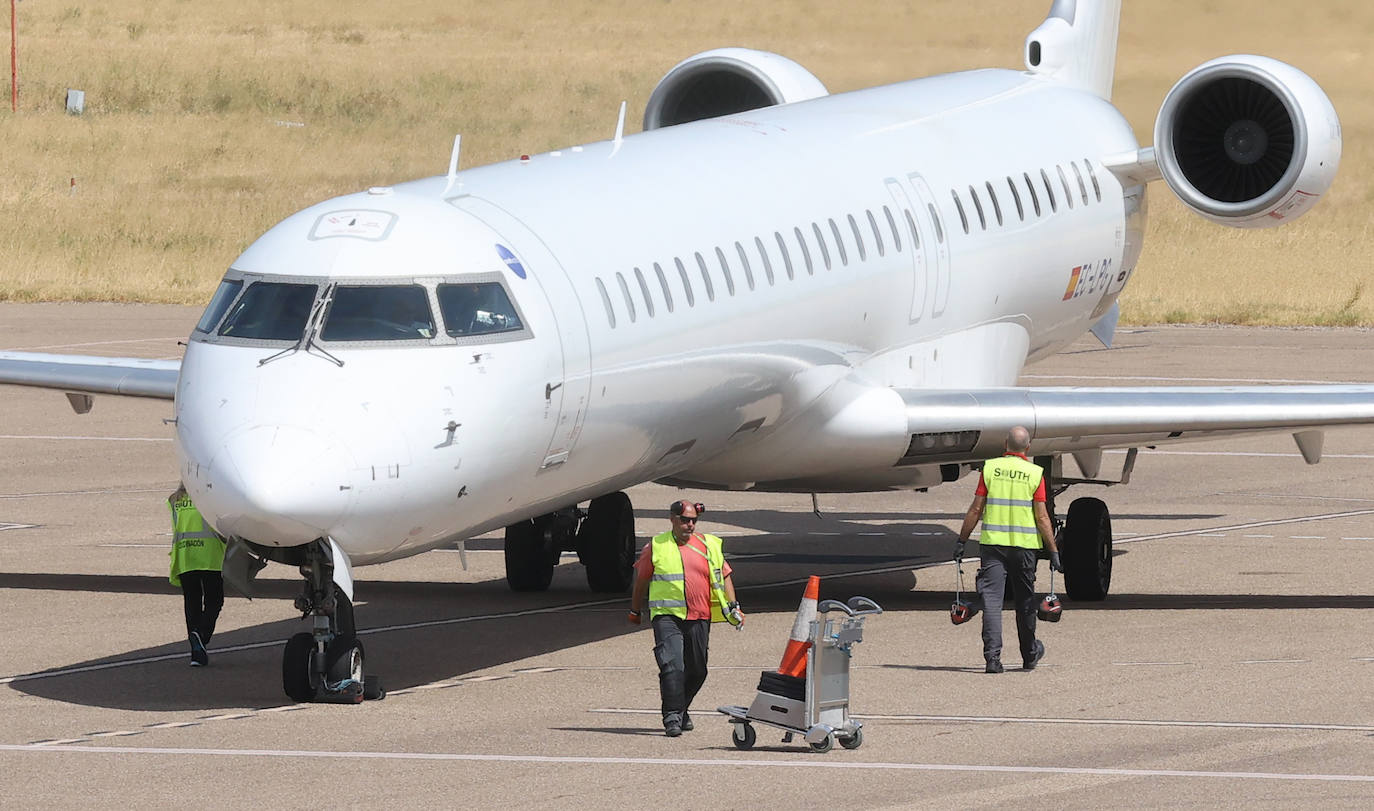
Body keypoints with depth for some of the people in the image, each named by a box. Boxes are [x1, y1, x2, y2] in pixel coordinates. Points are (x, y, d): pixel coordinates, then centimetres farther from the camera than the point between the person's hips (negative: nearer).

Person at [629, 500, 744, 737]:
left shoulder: (708, 546, 9)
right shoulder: (656, 547, 3)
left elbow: (724, 575, 18)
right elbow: (641, 580, 14)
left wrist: (732, 606, 8)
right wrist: (635, 611, 21)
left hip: (699, 618, 3)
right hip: (667, 616, -3)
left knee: (696, 671, 10)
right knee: (672, 665, -19)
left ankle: (681, 710, 33)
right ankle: (672, 717, -20)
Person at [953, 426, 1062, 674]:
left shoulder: (990, 468, -1)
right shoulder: (1034, 473, -3)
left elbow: (976, 510, -1)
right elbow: (1042, 518, -5)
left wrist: (961, 541, 8)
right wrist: (1053, 552, 0)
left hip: (993, 542, 0)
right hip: (1025, 544, 0)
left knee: (991, 599, -3)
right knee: (1025, 601, 15)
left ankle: (993, 655, -16)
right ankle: (1029, 655, 31)